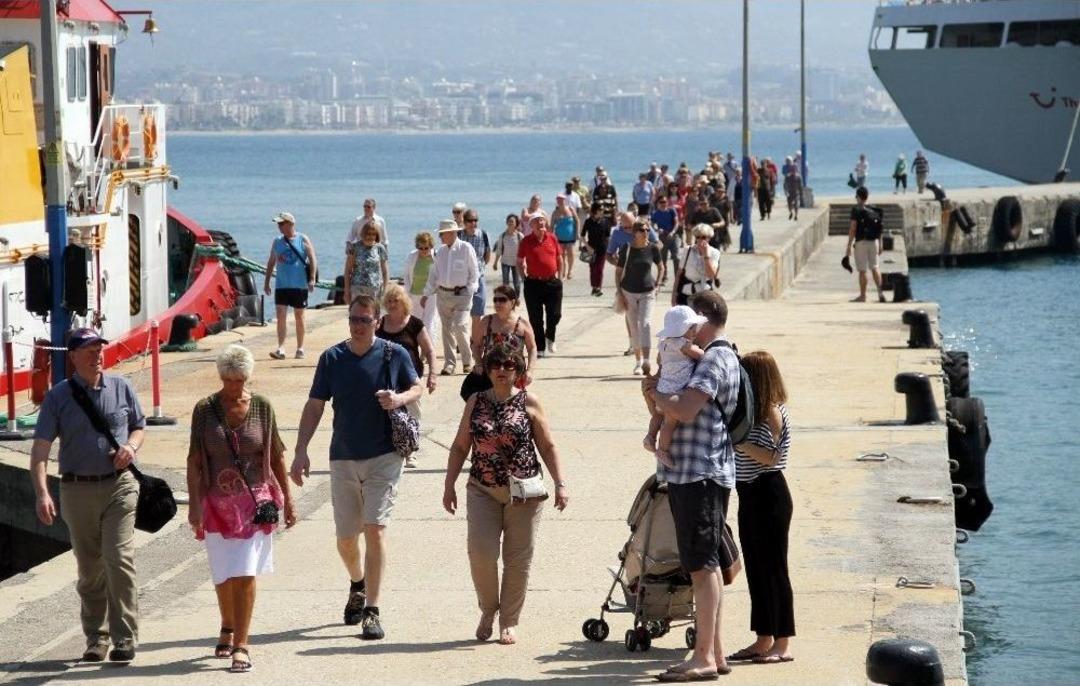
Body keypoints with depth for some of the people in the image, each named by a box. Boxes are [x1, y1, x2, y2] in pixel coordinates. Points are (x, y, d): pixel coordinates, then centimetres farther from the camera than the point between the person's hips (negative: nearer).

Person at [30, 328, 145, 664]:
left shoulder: (121, 388, 5)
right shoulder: (58, 396, 0)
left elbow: (139, 427, 18)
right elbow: (40, 448, -5)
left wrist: (130, 446, -6)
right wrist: (41, 492, -17)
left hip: (119, 485, 0)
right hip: (77, 490, 1)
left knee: (119, 560, -12)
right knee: (89, 569, 8)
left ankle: (125, 639, -7)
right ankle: (96, 639, 20)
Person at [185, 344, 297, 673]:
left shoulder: (261, 407, 0)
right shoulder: (205, 410, -3)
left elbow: (276, 455, 7)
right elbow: (195, 461, -2)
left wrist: (287, 499, 8)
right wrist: (194, 506, -8)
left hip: (254, 502, -1)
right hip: (217, 503, 1)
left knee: (244, 575, -9)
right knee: (222, 575, 11)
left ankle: (241, 645, -5)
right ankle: (228, 630, 34)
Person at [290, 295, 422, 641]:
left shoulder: (394, 355, -3)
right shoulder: (331, 358, 0)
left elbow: (416, 388, 12)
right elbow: (314, 406, 3)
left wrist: (400, 398, -12)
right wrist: (301, 451, -5)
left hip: (384, 457, -3)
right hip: (343, 458, 3)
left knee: (375, 529, -13)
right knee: (345, 538, 10)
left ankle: (372, 611, -9)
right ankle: (358, 586, 41)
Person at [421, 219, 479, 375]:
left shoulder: (466, 249, -4)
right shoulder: (441, 251, 10)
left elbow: (474, 273, -2)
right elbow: (434, 274, 17)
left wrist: (469, 292, -9)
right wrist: (426, 294, 12)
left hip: (461, 294, -5)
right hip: (443, 294, 5)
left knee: (459, 327, -14)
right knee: (446, 329, 4)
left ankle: (467, 361, 3)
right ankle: (449, 363, 10)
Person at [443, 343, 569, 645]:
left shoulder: (528, 402, 1)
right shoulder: (476, 402, 7)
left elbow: (547, 447, 4)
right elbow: (460, 447, 11)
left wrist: (560, 484, -4)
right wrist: (449, 485, 6)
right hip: (482, 491, 1)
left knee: (518, 558, 2)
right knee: (481, 552, -10)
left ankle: (509, 622, 14)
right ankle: (488, 611, 13)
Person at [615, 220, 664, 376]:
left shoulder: (653, 248, -4)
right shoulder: (626, 249, -6)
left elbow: (661, 267, 12)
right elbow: (618, 271, 2)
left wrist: (657, 285, 1)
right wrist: (619, 293, -4)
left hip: (647, 292, -1)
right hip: (629, 292, 1)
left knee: (645, 323, -16)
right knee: (634, 327, 6)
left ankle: (646, 361, -22)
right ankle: (638, 362, 17)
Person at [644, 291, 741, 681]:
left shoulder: (716, 359, -12)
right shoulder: (710, 358, 20)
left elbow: (685, 410, -24)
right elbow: (680, 408, 23)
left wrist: (654, 395, -7)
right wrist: (657, 392, 4)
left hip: (702, 475, -10)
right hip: (690, 473, 10)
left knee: (702, 565, -10)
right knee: (707, 565, 12)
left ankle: (705, 657, -10)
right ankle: (714, 653, 17)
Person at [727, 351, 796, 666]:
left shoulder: (773, 413, -13)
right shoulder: (752, 412, 12)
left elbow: (770, 457, -18)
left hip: (769, 496, -9)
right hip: (751, 496, 9)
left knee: (773, 568, -5)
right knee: (756, 569, 12)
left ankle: (783, 644, 0)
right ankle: (764, 639, 19)